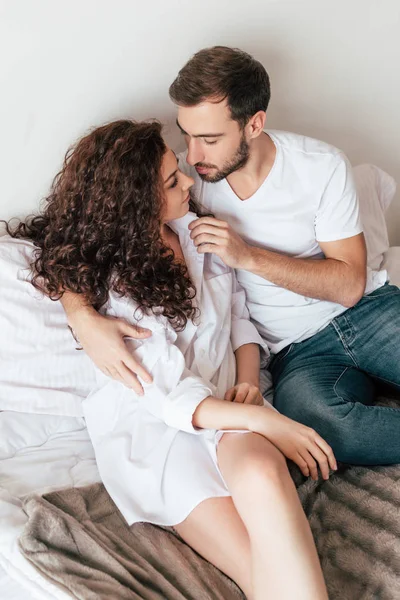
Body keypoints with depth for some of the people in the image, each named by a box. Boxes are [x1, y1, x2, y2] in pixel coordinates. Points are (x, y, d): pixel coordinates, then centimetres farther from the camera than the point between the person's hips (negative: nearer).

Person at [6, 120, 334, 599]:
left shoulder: (195, 230, 13)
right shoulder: (117, 280, -5)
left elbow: (239, 313, 19)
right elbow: (166, 396, -13)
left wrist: (248, 379, -2)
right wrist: (264, 420, -22)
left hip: (225, 403, 4)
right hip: (154, 426, -4)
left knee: (261, 475, -35)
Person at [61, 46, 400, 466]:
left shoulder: (322, 167, -8)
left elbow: (349, 285, -9)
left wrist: (247, 255, -20)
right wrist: (84, 318, -29)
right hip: (297, 351, 1)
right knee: (312, 416, -34)